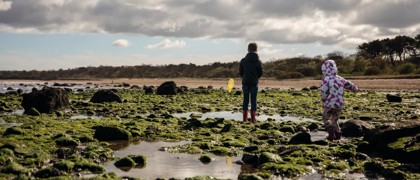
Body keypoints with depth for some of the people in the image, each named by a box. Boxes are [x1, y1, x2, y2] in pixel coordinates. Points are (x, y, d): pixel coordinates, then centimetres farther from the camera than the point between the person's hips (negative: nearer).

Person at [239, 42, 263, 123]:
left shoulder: (243, 60, 0)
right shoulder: (258, 61, -6)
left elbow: (240, 72, 2)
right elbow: (260, 72, -1)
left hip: (245, 82, 2)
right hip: (254, 83, -2)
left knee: (245, 100, 8)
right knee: (253, 100, 3)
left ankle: (245, 118, 8)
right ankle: (253, 118, 3)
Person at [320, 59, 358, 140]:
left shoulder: (326, 80, -10)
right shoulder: (340, 79, 7)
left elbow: (324, 93, -13)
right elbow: (349, 84, 21)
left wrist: (324, 103, 1)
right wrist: (355, 89, 43)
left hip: (330, 104, -5)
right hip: (340, 105, 5)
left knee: (325, 118, 14)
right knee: (335, 120, 23)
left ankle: (331, 132, -4)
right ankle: (338, 134, 13)